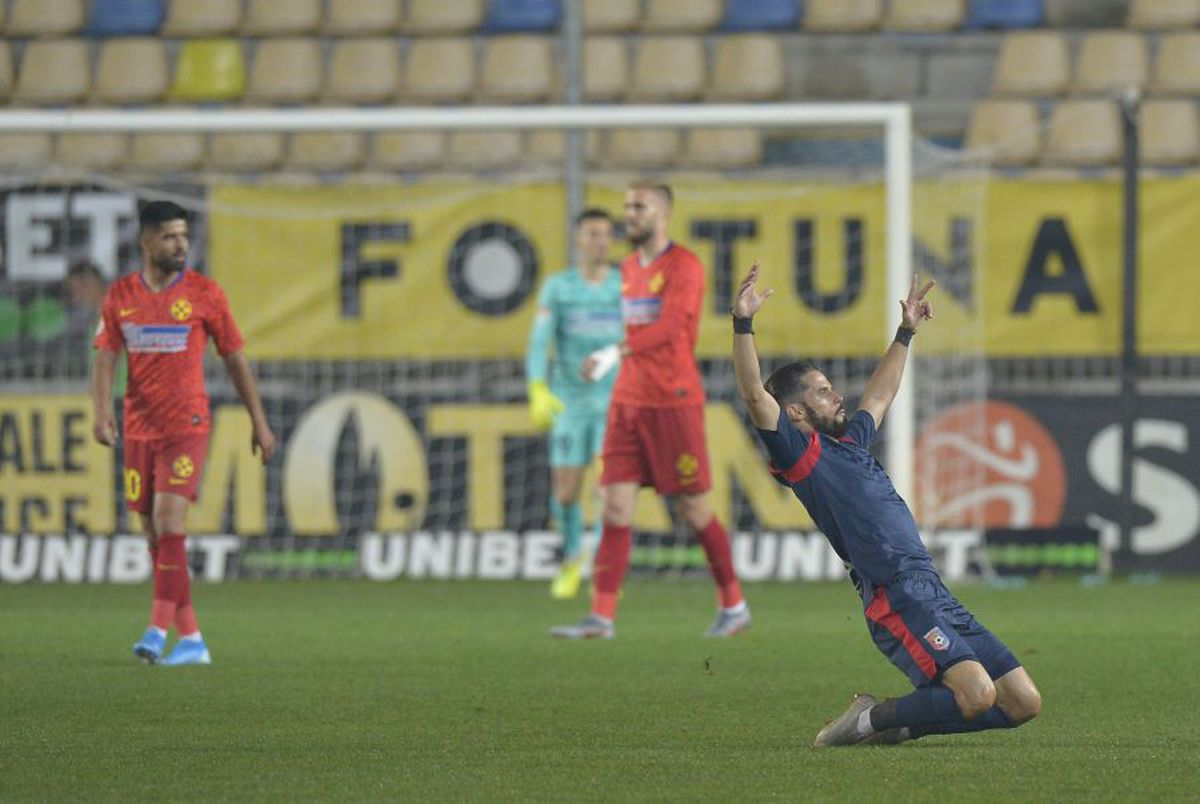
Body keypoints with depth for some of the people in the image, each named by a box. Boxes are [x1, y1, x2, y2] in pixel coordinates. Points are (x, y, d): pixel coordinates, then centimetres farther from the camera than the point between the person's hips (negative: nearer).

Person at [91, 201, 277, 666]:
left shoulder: (204, 293, -2)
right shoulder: (120, 295, 5)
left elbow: (235, 359, 5)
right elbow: (105, 358, 0)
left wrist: (260, 423, 5)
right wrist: (101, 414, -17)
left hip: (186, 427, -4)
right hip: (138, 429, 4)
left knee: (168, 522, -19)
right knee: (154, 534, 5)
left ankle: (159, 628, -22)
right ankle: (190, 639, 12)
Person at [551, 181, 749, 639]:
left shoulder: (684, 267, -11)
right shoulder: (630, 268, 13)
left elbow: (669, 327, -25)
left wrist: (614, 355, -36)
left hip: (674, 403, -7)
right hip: (628, 403, 7)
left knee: (694, 510, 1)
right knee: (615, 506, -4)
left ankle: (733, 606, 17)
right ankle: (601, 616, -8)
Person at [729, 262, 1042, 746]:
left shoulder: (849, 443, 25)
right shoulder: (801, 453, 0)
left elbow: (879, 396, 44)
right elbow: (755, 395, -13)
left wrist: (906, 332, 49)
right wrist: (742, 324, -21)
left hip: (936, 596, 9)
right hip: (895, 597, -9)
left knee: (1023, 703, 1)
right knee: (977, 694, -27)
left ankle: (896, 723, 9)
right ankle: (875, 717, -5)